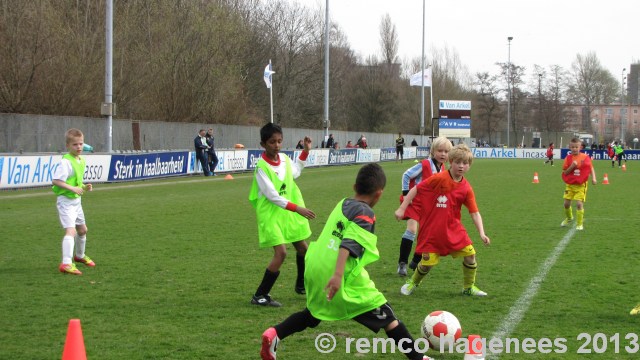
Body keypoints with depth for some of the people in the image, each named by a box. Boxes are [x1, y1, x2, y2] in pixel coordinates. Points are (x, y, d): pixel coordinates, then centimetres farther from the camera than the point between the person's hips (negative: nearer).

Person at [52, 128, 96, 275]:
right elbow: (56, 180, -25)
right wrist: (72, 188, -30)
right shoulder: (66, 162, -20)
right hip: (66, 201, -9)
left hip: (76, 200, 9)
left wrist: (84, 187, 3)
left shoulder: (81, 160, 8)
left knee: (82, 229, 24)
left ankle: (80, 255, 47)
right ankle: (66, 263, -29)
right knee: (70, 230, -22)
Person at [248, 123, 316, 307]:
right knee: (281, 252, -18)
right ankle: (260, 295, -10)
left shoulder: (284, 159, 1)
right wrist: (297, 208, -28)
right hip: (271, 214, -8)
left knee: (302, 247, 16)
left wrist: (306, 151, 16)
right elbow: (272, 196, -24)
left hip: (289, 213, 8)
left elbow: (295, 172, 24)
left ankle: (302, 285, 39)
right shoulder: (261, 167, -21)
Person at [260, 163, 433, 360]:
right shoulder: (366, 214, -8)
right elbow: (348, 245, -22)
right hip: (340, 276, -7)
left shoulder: (342, 204, 14)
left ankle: (274, 334, 15)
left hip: (315, 269, 7)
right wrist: (338, 275, -30)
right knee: (386, 315, 3)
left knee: (314, 314, 30)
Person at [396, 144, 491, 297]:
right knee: (428, 261, -2)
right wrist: (402, 208, -9)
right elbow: (416, 189, -8)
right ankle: (413, 283, 29)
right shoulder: (439, 179, -14)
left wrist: (482, 233, -11)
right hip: (431, 229, -4)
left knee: (470, 254, -4)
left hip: (453, 229, 4)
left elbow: (474, 212, 0)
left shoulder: (466, 189, -2)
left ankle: (469, 287, 19)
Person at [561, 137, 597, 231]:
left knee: (579, 203, -12)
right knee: (566, 203, 4)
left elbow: (591, 168, 1)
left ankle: (579, 224, 1)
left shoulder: (585, 157, -4)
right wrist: (572, 166, -19)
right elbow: (565, 172, -2)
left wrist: (593, 178, -13)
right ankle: (569, 218, 35)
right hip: (570, 184, 3)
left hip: (581, 185, -3)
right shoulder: (568, 158, 0)